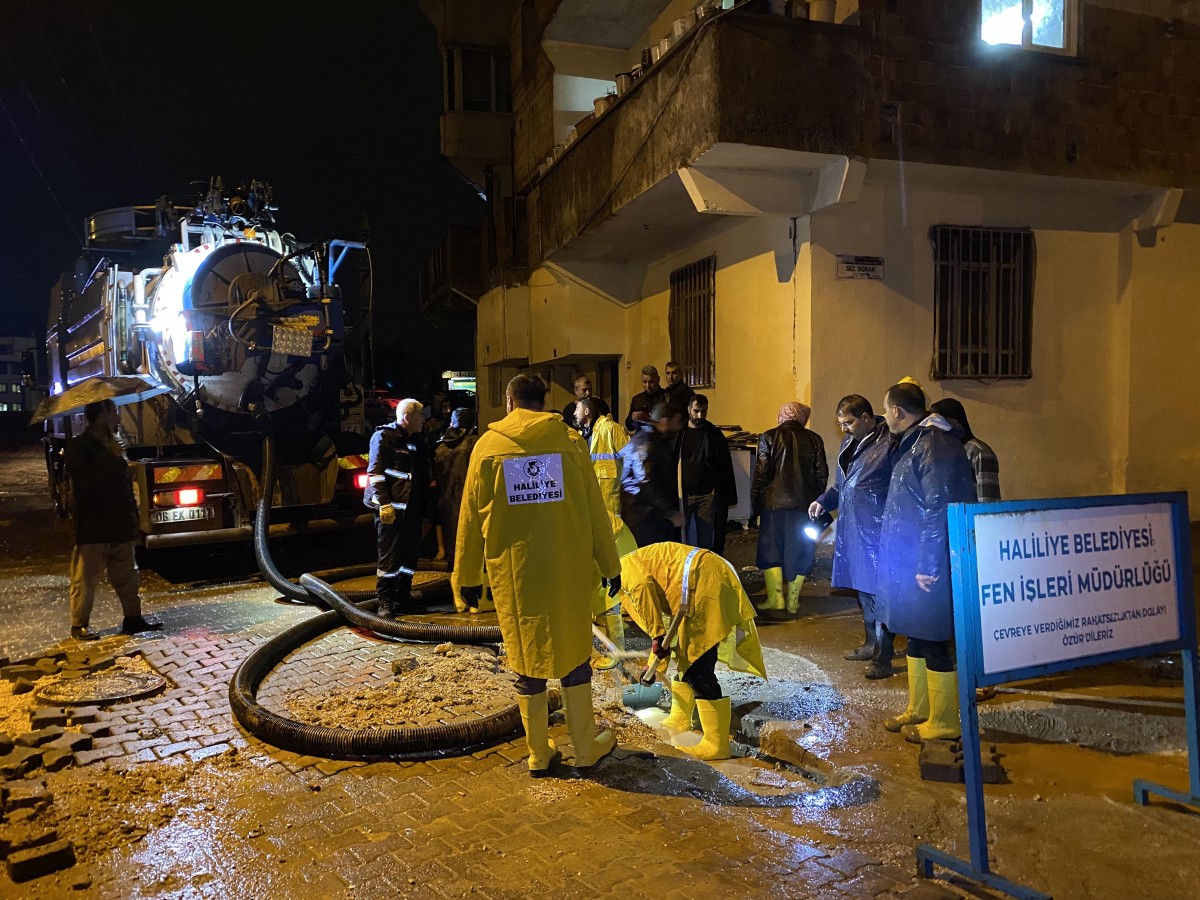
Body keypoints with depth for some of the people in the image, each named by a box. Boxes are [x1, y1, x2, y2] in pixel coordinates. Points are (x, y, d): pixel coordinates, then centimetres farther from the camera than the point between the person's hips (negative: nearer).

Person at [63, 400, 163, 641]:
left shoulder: (112, 444, 16)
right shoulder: (77, 447, -8)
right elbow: (84, 481, -23)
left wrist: (132, 516, 15)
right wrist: (111, 456, -21)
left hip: (119, 525, 7)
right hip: (91, 527, -7)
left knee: (127, 576, 11)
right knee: (85, 580, -1)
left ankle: (133, 618, 17)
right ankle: (79, 625, 9)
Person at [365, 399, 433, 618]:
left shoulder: (417, 440, 17)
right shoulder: (384, 437, -7)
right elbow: (375, 472, -14)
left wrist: (424, 505, 17)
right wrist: (384, 503, -20)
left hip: (412, 509, 8)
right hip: (391, 508, -8)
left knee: (410, 555, 11)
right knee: (389, 557, -5)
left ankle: (403, 600, 21)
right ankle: (385, 603, 4)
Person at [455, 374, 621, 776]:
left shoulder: (488, 445, 0)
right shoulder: (569, 441, -1)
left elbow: (471, 516, 2)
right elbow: (594, 508, 1)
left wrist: (467, 576, 11)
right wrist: (610, 564, 9)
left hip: (512, 570, 0)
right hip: (566, 569, 0)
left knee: (526, 657, 11)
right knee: (573, 653, 12)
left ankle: (539, 754, 21)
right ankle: (586, 747, 23)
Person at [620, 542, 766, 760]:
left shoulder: (625, 567, 6)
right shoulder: (646, 565, 33)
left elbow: (643, 585, -18)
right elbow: (666, 613, 36)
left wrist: (657, 636, -16)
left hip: (705, 583, -11)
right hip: (711, 580, 11)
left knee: (698, 671, -7)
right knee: (684, 656, 24)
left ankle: (716, 745, -2)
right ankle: (679, 720, 37)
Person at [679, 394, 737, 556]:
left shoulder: (714, 434, 2)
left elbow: (726, 466, 4)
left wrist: (728, 497, 0)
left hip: (708, 495, -1)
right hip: (683, 495, 1)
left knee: (707, 540, 3)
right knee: (681, 539, 4)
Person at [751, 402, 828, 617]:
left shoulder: (769, 437, -3)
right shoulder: (814, 440, 3)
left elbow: (761, 473, -5)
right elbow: (822, 474, 6)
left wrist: (755, 503, 3)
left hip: (774, 503, -2)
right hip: (805, 504, 2)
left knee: (771, 551, 6)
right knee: (799, 552, 10)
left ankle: (775, 601, 1)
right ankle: (793, 601, 15)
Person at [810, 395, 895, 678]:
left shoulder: (888, 444, -13)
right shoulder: (849, 442, 13)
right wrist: (824, 501, 11)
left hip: (876, 534, -8)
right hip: (852, 530, 9)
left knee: (878, 594, -2)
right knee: (863, 591, 19)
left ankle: (883, 658, 8)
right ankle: (871, 644, 34)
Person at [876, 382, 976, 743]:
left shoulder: (934, 446, -19)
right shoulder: (912, 443, 13)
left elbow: (940, 510, -23)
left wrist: (928, 566, -22)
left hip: (927, 567, -10)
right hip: (910, 561, 10)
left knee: (932, 641, 1)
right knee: (915, 636, 18)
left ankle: (943, 721, 15)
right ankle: (918, 710, 31)